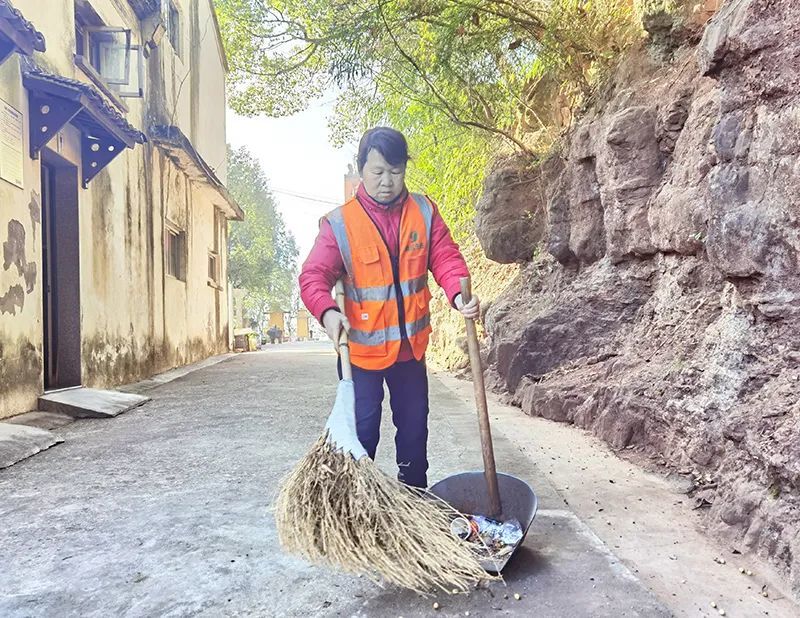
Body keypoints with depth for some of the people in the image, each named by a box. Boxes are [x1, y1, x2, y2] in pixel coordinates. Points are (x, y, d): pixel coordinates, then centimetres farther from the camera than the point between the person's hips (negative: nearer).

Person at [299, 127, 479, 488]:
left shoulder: (424, 213, -1)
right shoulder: (339, 224, -11)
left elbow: (446, 258, -6)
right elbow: (314, 275, -16)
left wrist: (459, 295, -26)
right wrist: (327, 311, -36)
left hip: (410, 345, 4)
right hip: (361, 348, -3)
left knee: (414, 426, 18)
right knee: (362, 430, 5)